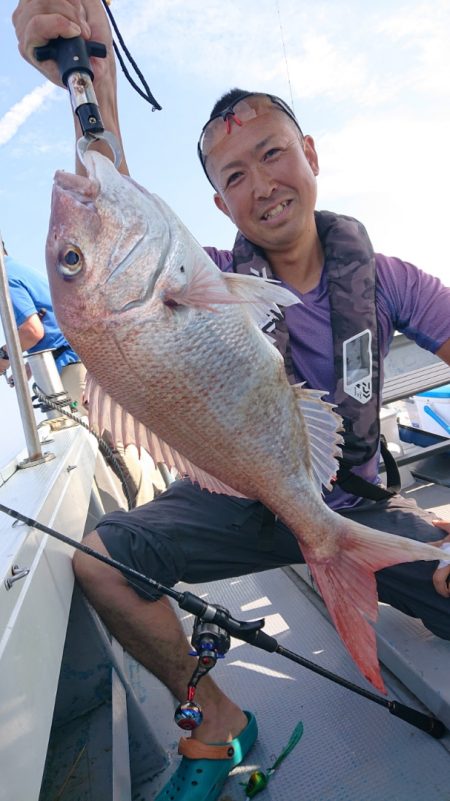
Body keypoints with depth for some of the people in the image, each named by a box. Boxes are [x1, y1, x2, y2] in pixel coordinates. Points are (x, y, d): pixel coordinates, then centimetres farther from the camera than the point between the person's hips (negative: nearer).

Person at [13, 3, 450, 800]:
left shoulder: (382, 279, -4)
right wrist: (95, 90, -41)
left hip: (356, 504, 0)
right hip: (241, 498, 1)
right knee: (100, 558, -17)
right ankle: (216, 720, 5)